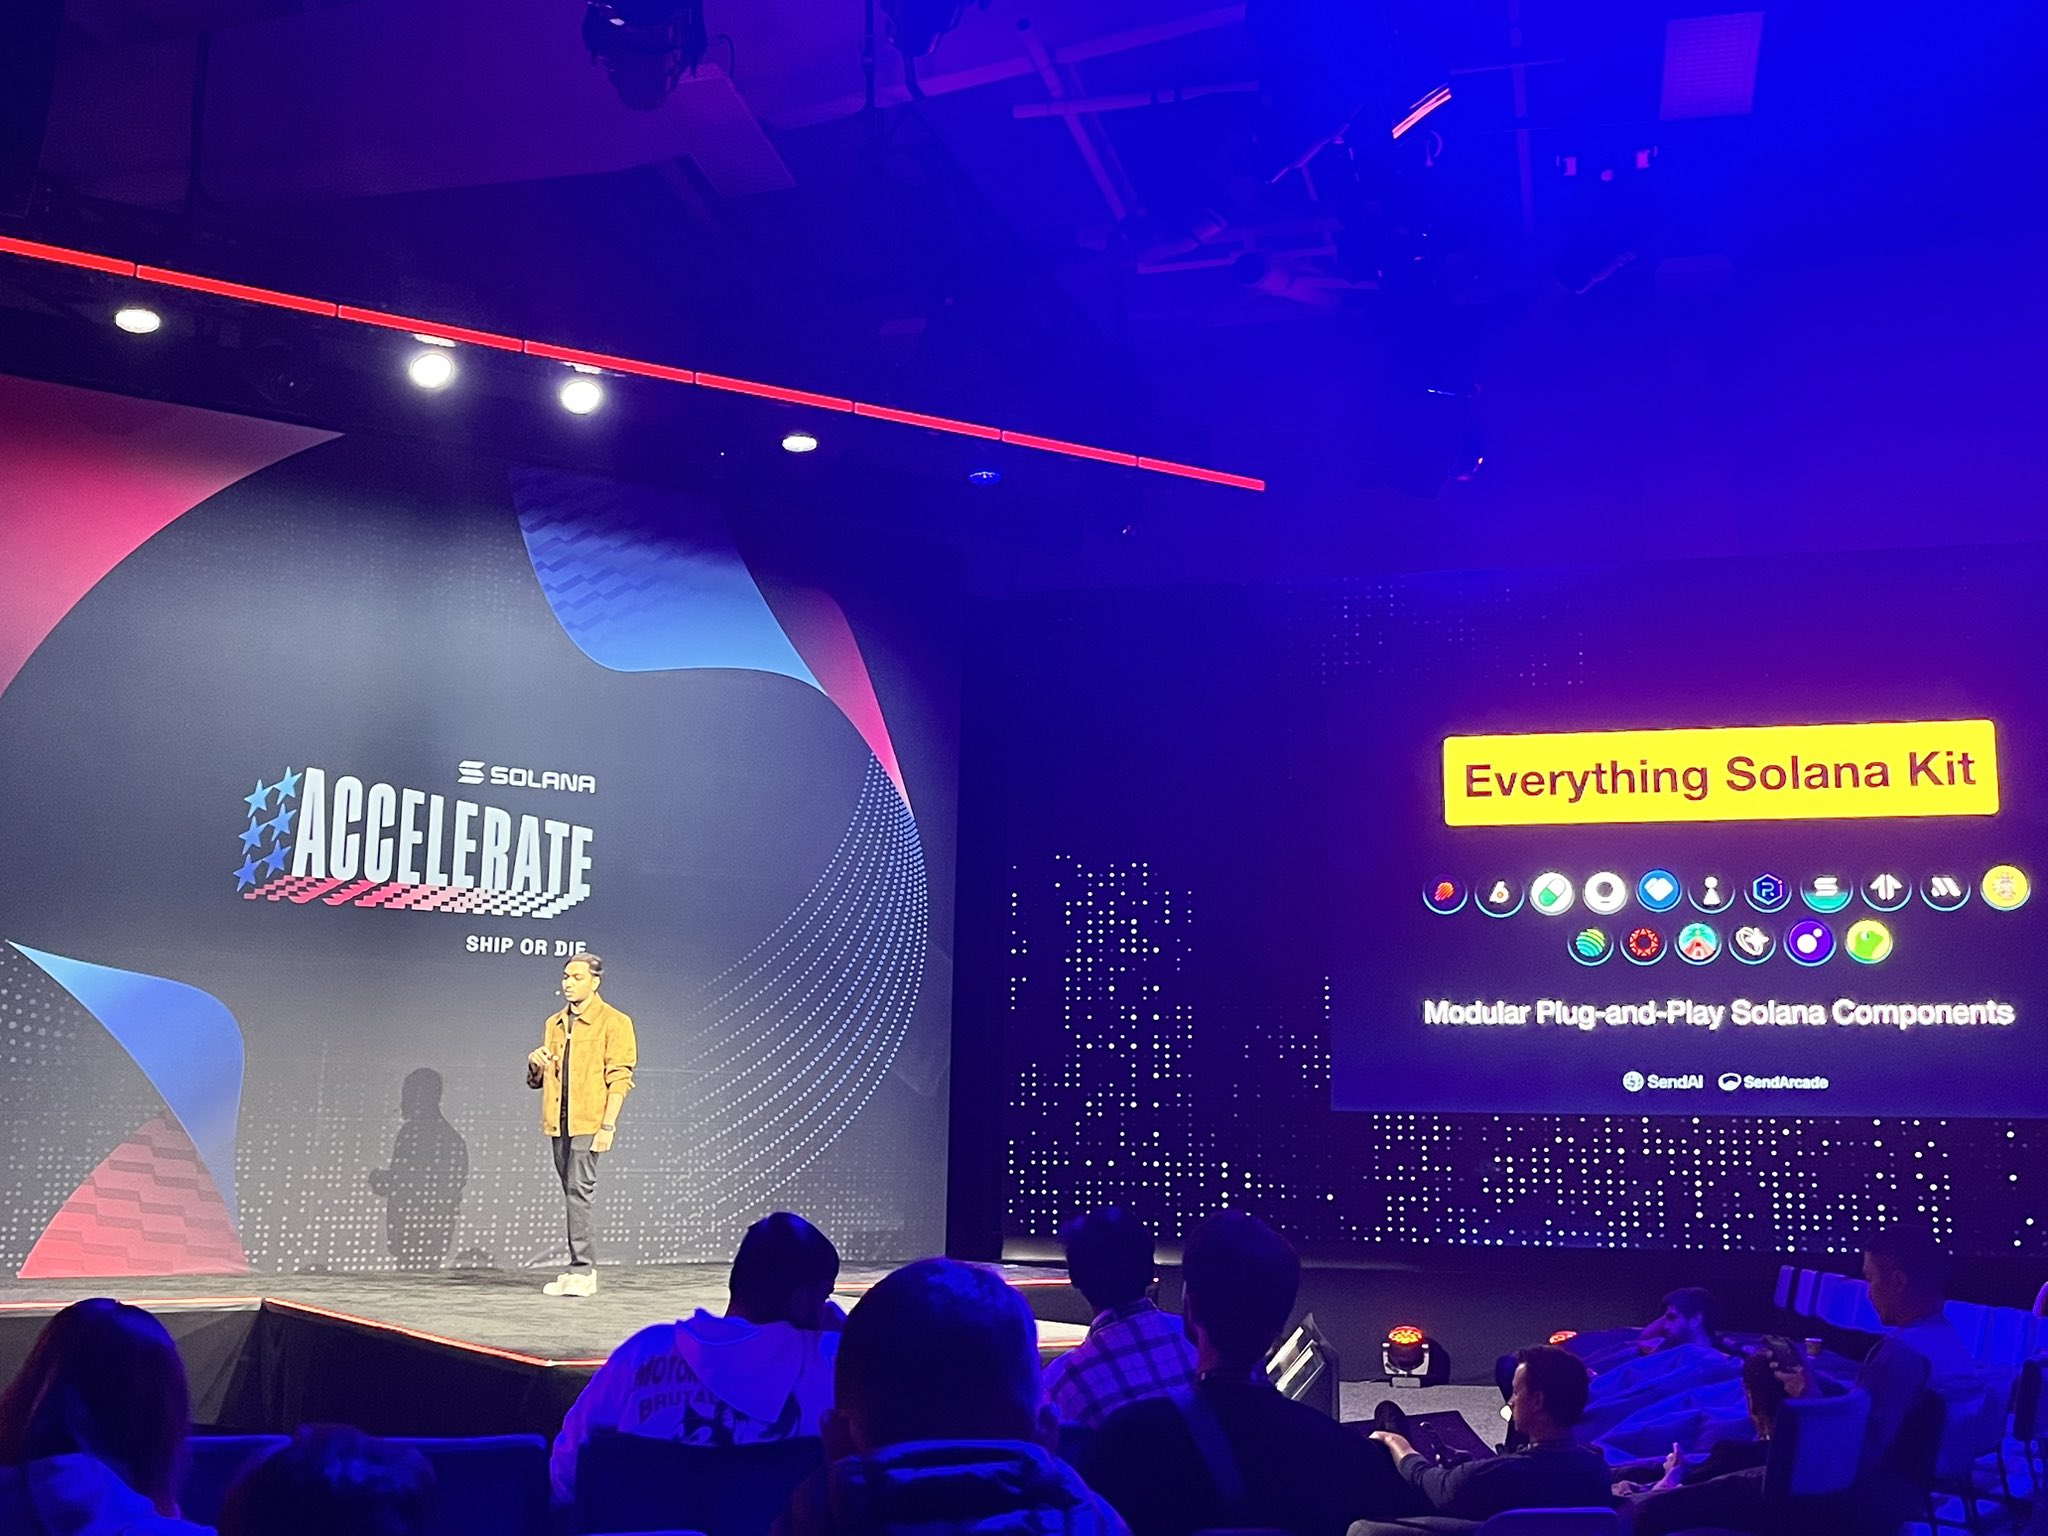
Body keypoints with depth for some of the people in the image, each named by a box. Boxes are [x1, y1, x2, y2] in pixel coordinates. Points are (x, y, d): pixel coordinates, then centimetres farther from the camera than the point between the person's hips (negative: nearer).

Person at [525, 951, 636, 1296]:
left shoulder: (613, 1022, -4)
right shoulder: (553, 1024, 16)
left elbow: (619, 1078, -10)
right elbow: (537, 1080, 24)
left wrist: (608, 1126, -17)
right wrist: (536, 1064, -1)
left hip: (589, 1123, -7)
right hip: (558, 1123, 7)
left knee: (579, 1190, -13)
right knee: (573, 1194, 9)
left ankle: (582, 1272, -12)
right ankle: (582, 1268, 13)